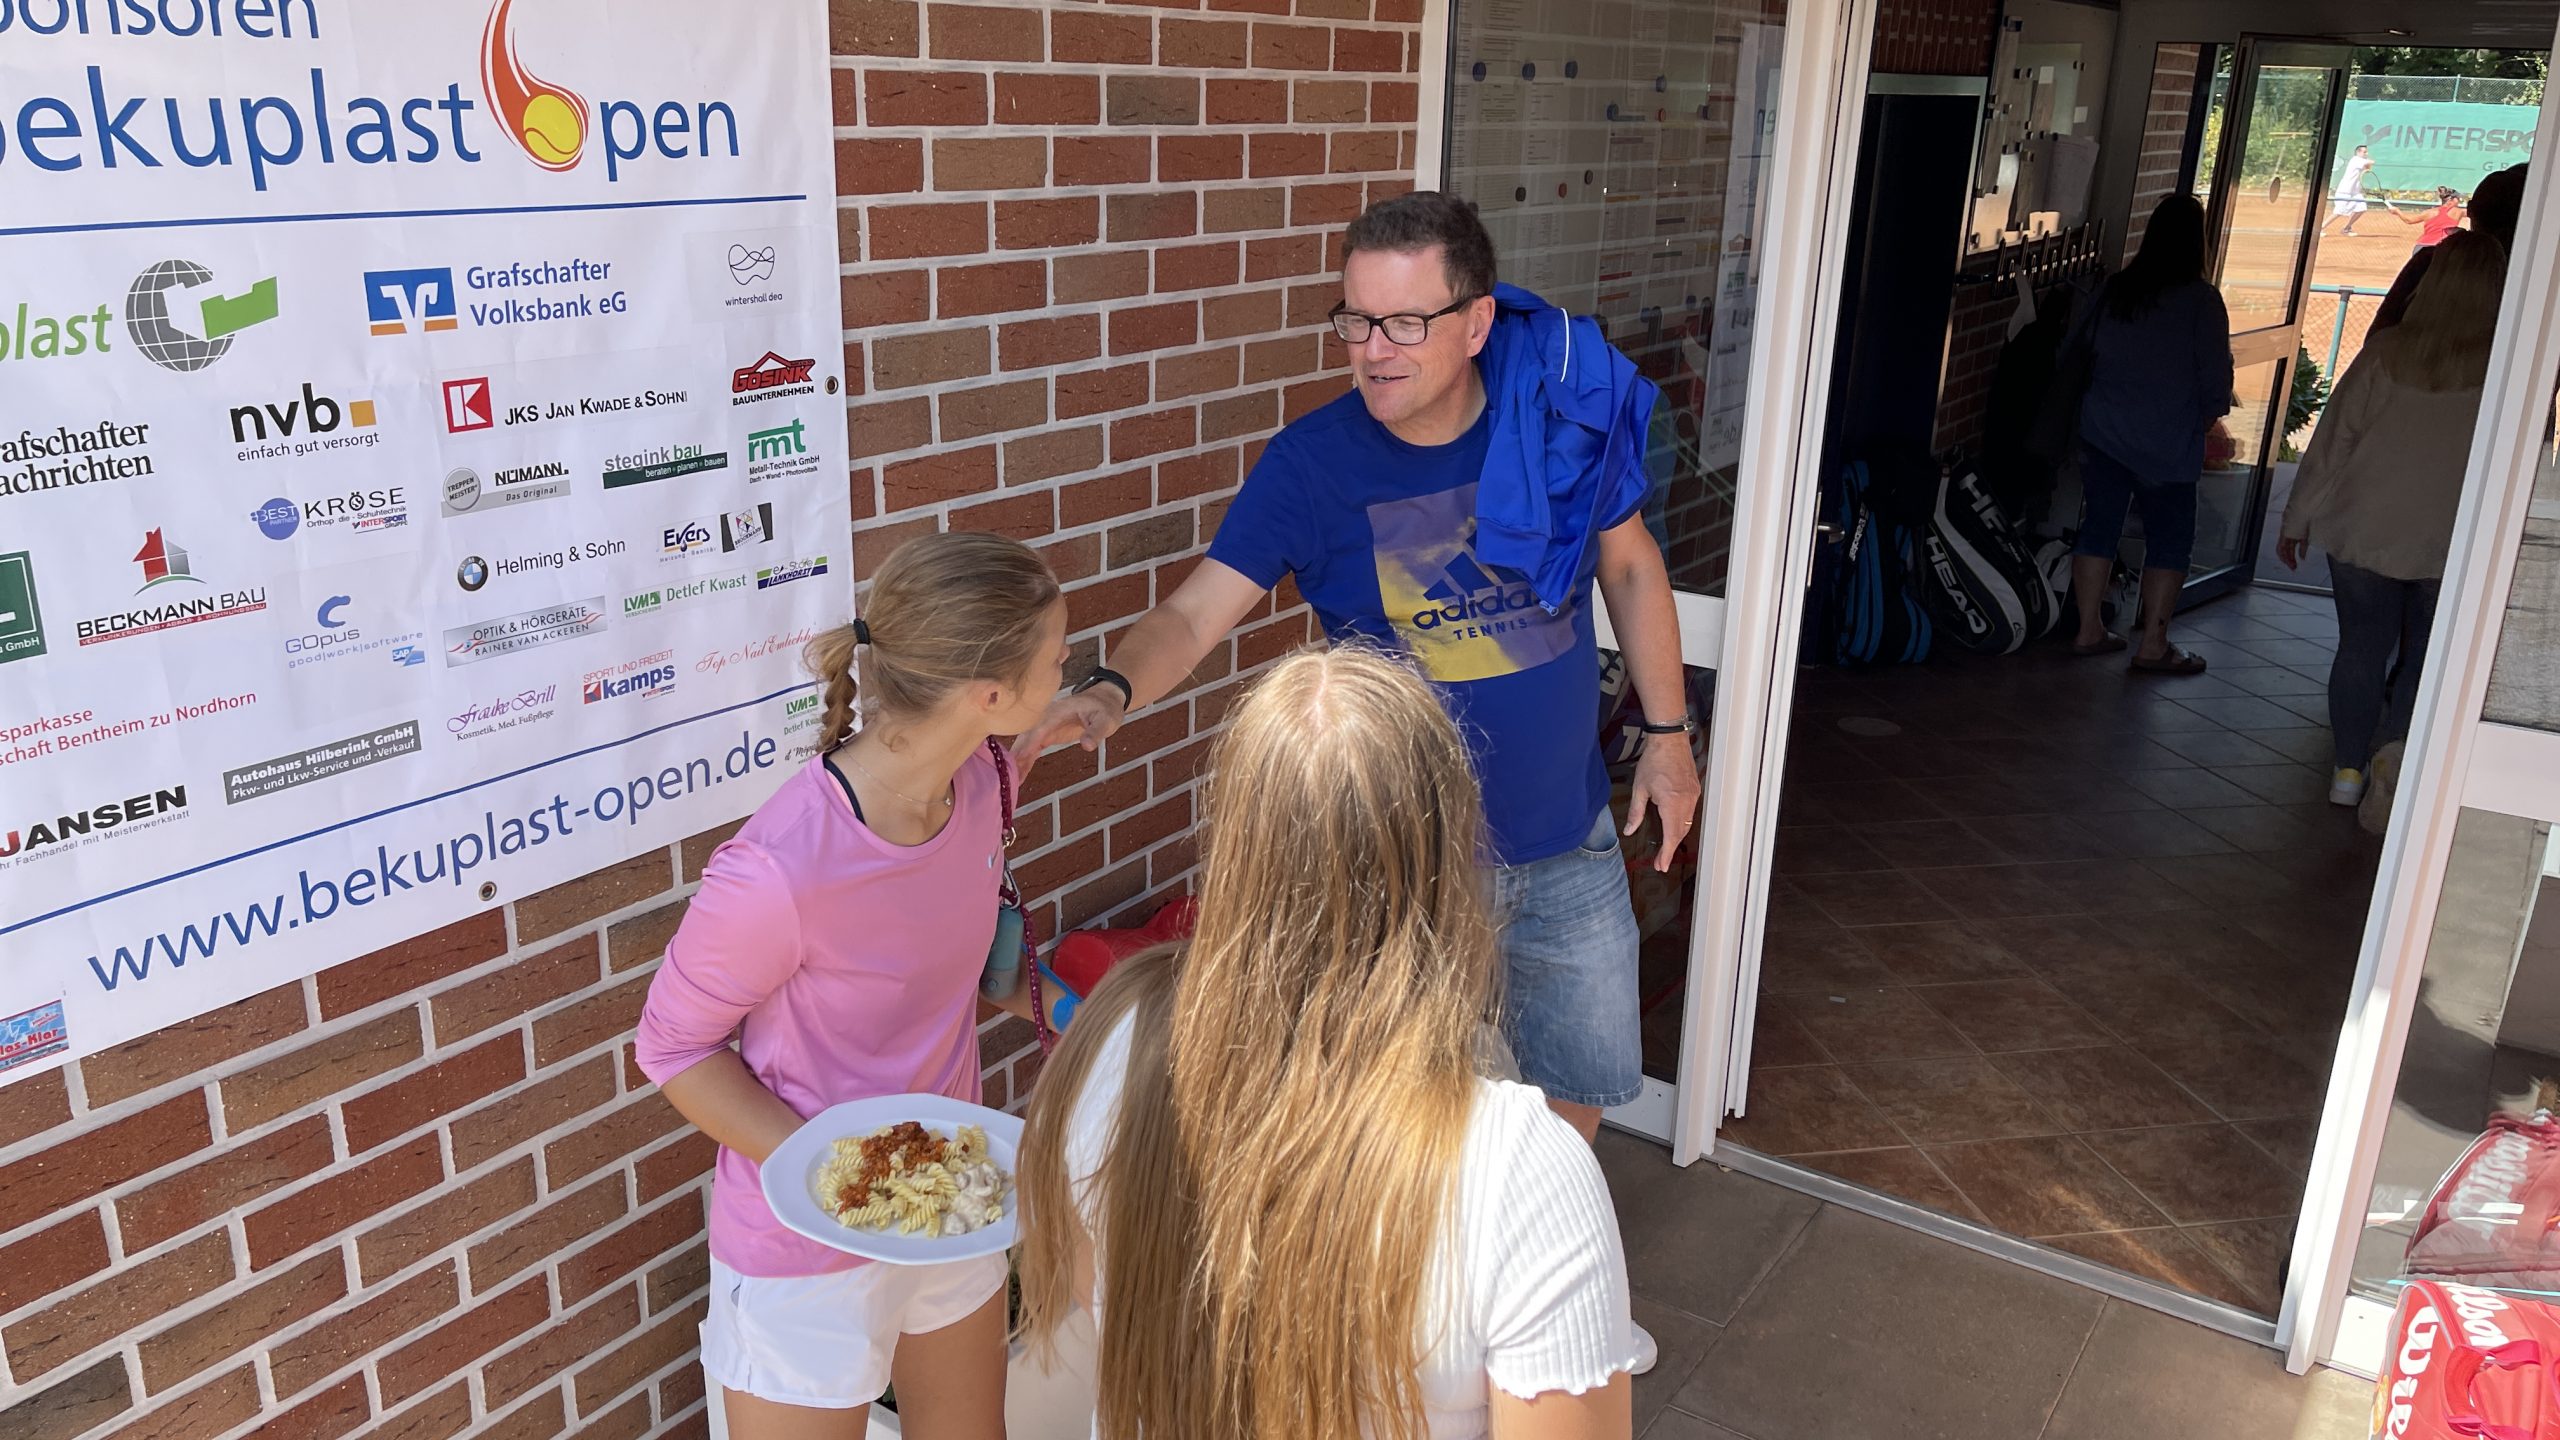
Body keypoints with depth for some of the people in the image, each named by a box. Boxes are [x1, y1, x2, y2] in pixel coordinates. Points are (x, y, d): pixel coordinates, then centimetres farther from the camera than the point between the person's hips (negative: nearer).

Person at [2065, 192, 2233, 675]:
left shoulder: (2115, 289, 3)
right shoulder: (2201, 299, -9)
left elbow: (2084, 351, 11)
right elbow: (2214, 377, -8)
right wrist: (2204, 424, 8)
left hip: (2102, 431, 4)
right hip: (2168, 443, -4)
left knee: (2098, 526, 9)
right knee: (2169, 538, 4)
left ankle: (2089, 630, 13)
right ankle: (2153, 643, 3)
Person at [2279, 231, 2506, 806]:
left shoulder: (2389, 350, -7)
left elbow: (2332, 439, -3)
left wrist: (2298, 520, 5)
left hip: (2364, 531, 1)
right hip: (2452, 543, -1)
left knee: (2362, 647, 12)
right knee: (2427, 662, 12)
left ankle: (2350, 768, 16)